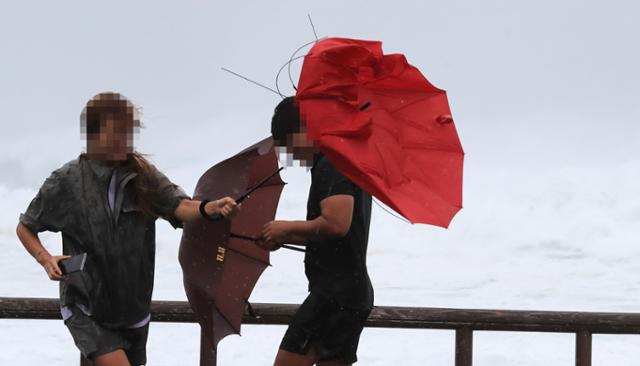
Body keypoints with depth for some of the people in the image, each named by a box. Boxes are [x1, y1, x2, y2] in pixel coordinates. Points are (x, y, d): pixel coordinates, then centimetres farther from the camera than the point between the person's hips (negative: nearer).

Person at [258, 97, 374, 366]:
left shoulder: (332, 165, -12)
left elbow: (336, 224, -26)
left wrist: (287, 228, -11)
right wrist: (285, 238, 16)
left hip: (335, 291, -10)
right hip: (356, 293, 10)